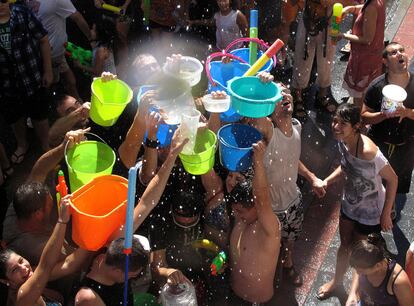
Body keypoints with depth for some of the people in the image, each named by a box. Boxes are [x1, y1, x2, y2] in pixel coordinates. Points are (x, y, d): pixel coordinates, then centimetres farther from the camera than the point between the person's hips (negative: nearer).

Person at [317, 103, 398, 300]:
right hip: (349, 204, 6)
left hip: (370, 212, -6)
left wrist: (386, 214, -18)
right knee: (345, 245, 26)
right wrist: (326, 182, -6)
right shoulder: (343, 142, -15)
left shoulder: (368, 152, -37)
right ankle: (337, 281, 50)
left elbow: (392, 180, -24)